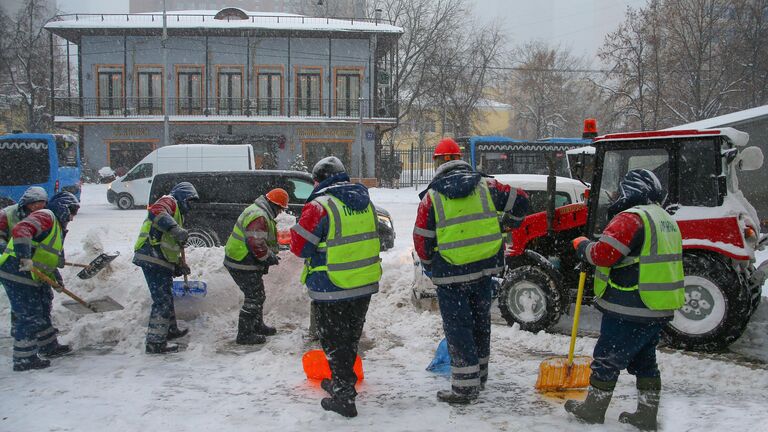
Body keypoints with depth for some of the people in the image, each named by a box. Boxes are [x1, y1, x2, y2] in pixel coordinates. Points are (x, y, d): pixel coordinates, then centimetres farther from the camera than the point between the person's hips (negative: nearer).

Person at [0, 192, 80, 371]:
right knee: (29, 316, -5)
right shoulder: (46, 216, -12)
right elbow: (20, 230, -30)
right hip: (17, 274, -11)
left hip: (31, 276, 11)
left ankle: (49, 346, 35)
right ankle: (24, 360, 4)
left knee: (42, 311, 21)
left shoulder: (56, 225, 21)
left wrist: (56, 276, 24)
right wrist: (25, 257, -38)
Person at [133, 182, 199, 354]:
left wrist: (179, 265, 21)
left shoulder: (177, 213, 28)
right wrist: (175, 229, -36)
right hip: (153, 260, -11)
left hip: (160, 262, 11)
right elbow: (156, 211, -27)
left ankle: (170, 330, 41)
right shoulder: (169, 201, -2)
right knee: (162, 301, -8)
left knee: (166, 297, 24)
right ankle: (155, 343, -4)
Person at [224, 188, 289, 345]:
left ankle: (257, 326, 35)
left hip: (239, 260, 11)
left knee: (257, 296, 21)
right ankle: (244, 335, 4)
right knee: (254, 298, -3)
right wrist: (271, 258, -14)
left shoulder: (257, 211, 13)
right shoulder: (259, 217, -24)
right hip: (243, 266, -11)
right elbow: (257, 245, -29)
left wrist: (272, 254, 12)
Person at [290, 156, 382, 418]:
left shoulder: (319, 205, -17)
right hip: (365, 285, 7)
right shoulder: (364, 201, 6)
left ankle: (344, 397, 11)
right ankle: (342, 382, 38)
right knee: (351, 337, 22)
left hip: (332, 289, -7)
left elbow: (300, 247, -13)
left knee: (334, 341, 7)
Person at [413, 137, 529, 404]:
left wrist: (430, 267, 14)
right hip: (485, 268, 5)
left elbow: (422, 240, -4)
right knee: (480, 321, 20)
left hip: (450, 274, -4)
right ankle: (479, 376, 36)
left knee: (457, 327, 4)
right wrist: (509, 224, 27)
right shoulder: (485, 185, 1)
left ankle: (465, 387, 6)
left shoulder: (432, 195, -8)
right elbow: (519, 200, 7)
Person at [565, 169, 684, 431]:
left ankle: (593, 410, 16)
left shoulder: (631, 217, -17)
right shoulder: (667, 220, 14)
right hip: (659, 310, 9)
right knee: (645, 360, 18)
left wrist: (583, 246, -5)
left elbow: (603, 253, -24)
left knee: (608, 358, 5)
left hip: (629, 311, -9)